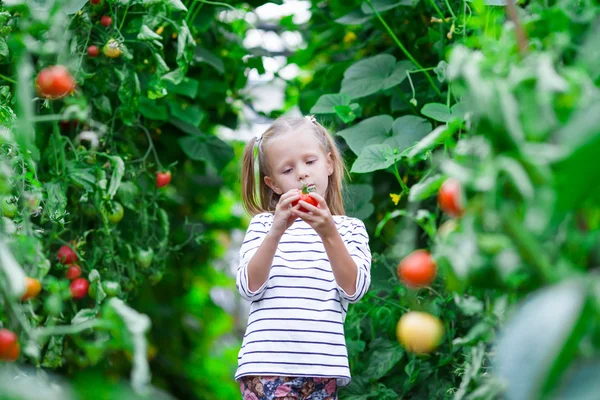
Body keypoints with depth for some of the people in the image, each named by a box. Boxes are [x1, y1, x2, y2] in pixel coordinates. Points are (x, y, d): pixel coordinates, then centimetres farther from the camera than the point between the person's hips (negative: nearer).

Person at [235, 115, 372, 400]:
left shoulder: (350, 228, 9)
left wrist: (328, 234, -17)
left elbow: (354, 289, -5)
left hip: (322, 366, 1)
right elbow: (249, 287, -4)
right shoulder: (263, 224, 8)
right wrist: (276, 233, -16)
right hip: (266, 366, -1)